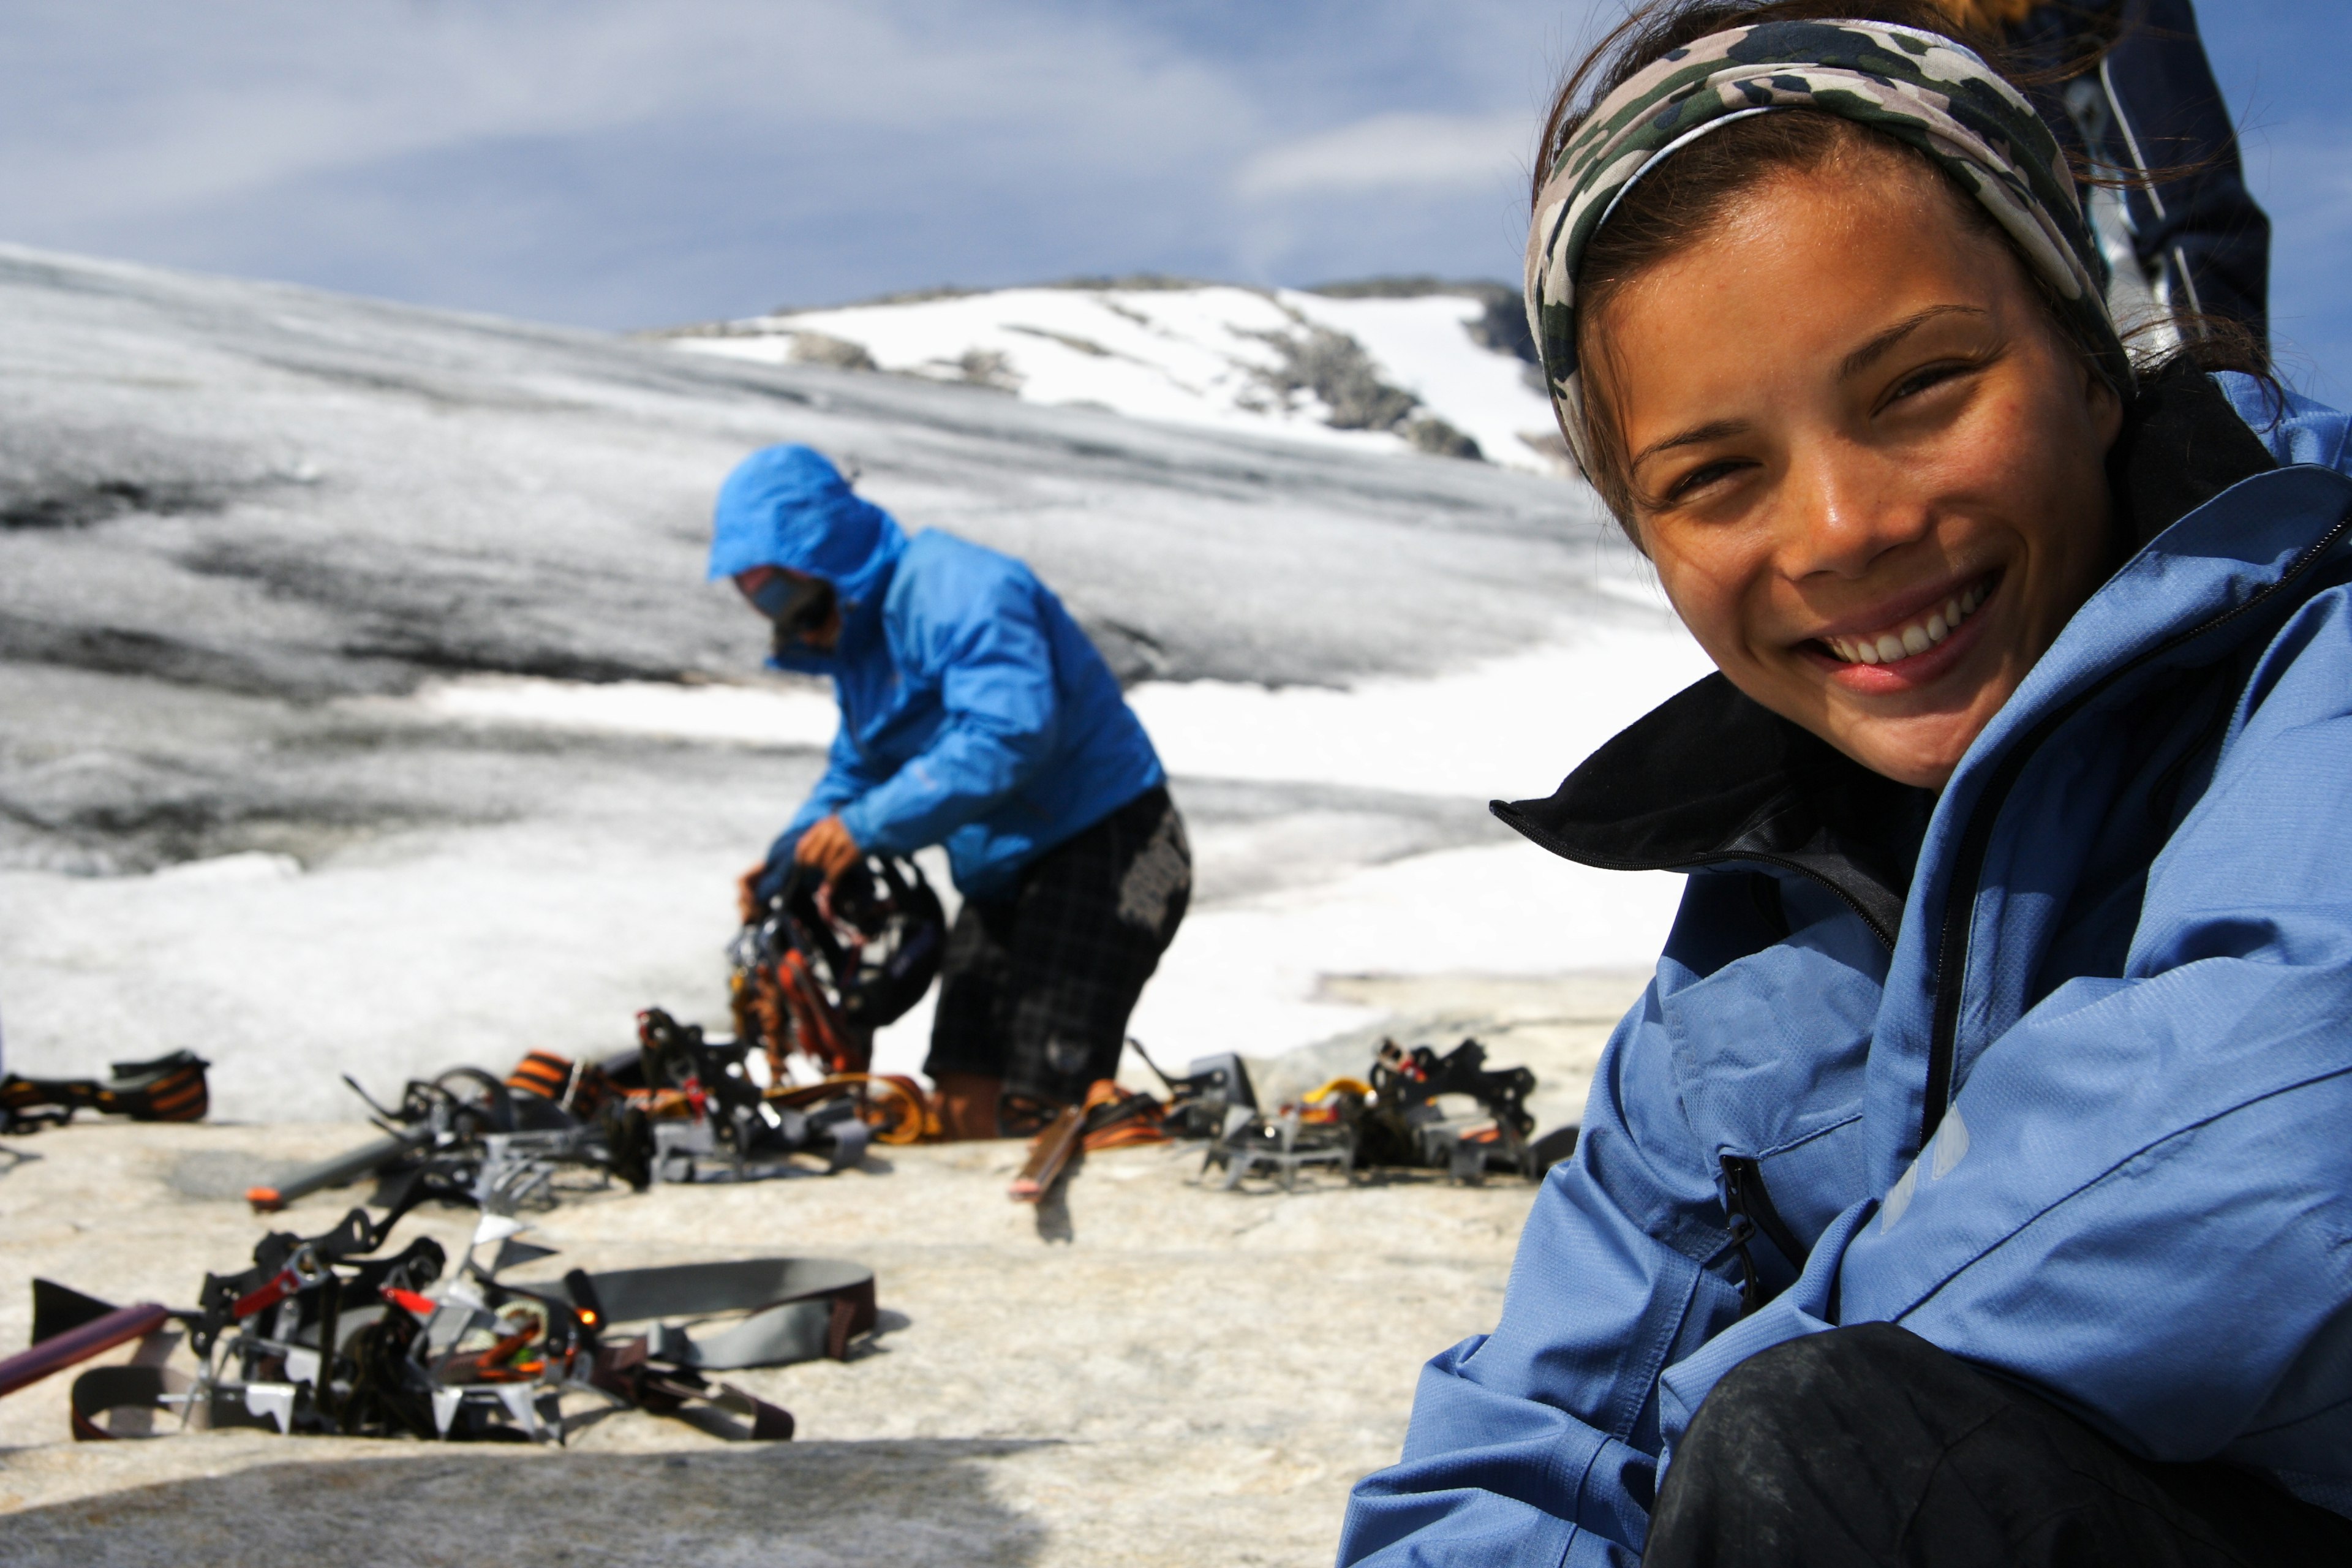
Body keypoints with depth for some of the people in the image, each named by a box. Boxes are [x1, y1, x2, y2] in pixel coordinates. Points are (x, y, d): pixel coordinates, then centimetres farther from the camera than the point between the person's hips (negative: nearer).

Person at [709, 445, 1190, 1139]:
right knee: (966, 1103, 2)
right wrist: (791, 855, 2)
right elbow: (856, 769, 21)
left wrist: (869, 827, -27)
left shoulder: (959, 588, -20)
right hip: (1002, 873, 10)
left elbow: (1009, 734, -31)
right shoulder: (857, 630, 12)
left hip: (1107, 848, -9)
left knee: (1038, 1105, -16)